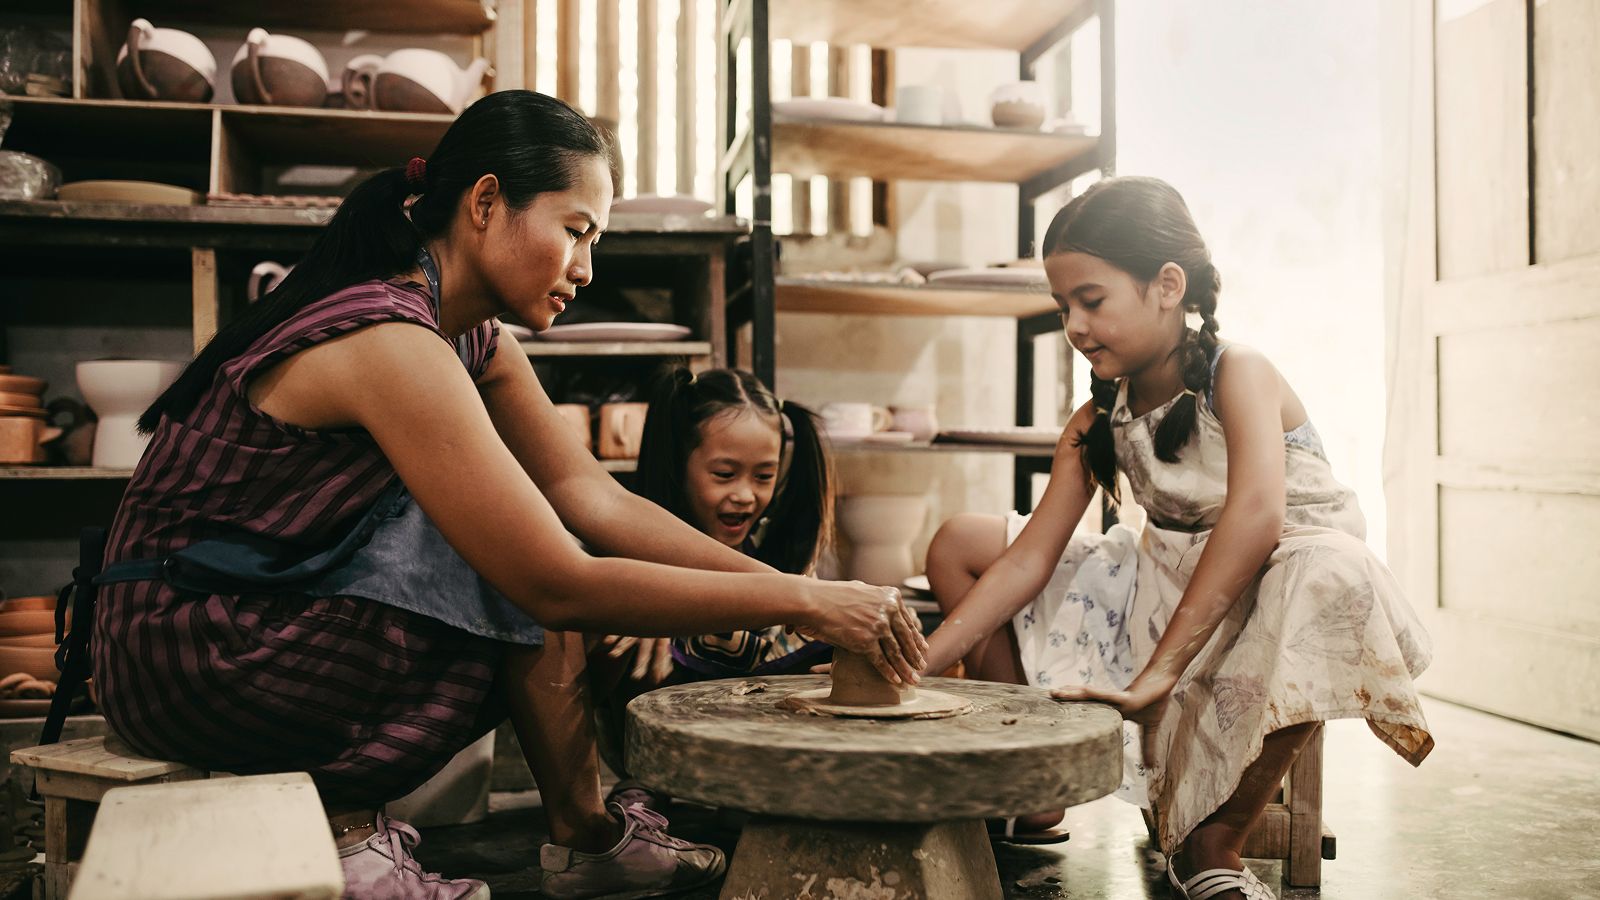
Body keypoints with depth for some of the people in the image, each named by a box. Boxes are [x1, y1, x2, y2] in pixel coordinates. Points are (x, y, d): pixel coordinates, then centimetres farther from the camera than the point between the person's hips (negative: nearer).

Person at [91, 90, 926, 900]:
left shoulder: (471, 339, 4)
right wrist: (803, 603, -26)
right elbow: (558, 588, -30)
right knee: (535, 571, -17)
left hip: (280, 611, 9)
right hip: (183, 654, -9)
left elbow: (595, 497, -4)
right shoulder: (389, 344, -27)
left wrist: (785, 586, -13)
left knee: (536, 545, 0)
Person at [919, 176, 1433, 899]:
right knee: (957, 545, -3)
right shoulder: (1097, 423, -1)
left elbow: (1256, 514, -37)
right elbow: (1031, 557, -6)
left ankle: (1213, 839, -24)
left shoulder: (1236, 373, -19)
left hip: (1274, 590, -5)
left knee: (1334, 572, -43)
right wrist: (920, 665, -19)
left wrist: (1158, 672, -44)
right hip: (1164, 584, 6)